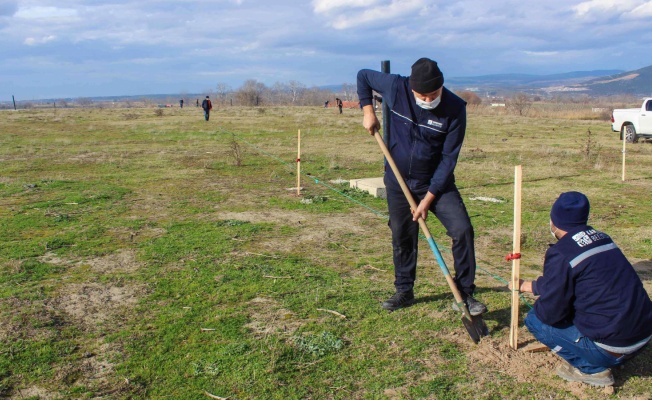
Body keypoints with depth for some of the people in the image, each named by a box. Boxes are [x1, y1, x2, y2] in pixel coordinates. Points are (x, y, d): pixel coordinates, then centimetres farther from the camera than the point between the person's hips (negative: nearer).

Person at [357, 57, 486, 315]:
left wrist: (428, 198, -17)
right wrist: (368, 111, -7)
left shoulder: (455, 109, -20)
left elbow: (448, 158, -16)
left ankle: (464, 294, 1)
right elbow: (363, 76, 4)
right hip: (398, 180, 2)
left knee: (462, 229, -14)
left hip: (437, 181, -1)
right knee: (402, 237, 10)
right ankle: (404, 291, 29)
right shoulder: (396, 88, -16)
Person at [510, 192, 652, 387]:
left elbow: (550, 313, -12)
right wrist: (527, 285, 29)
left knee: (535, 319, 4)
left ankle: (591, 368, 2)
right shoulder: (602, 238, 8)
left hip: (612, 348, -8)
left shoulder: (561, 253, -16)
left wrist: (538, 305, 10)